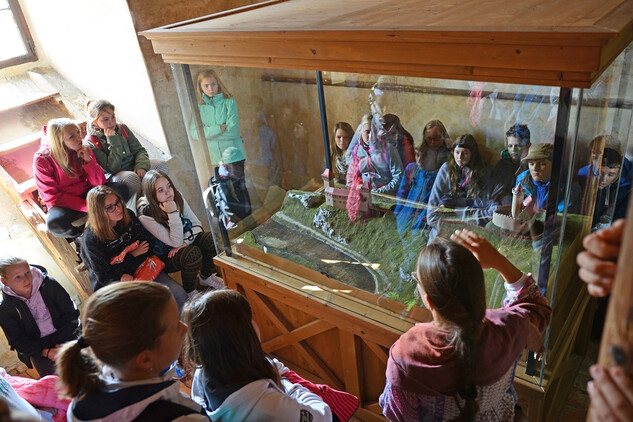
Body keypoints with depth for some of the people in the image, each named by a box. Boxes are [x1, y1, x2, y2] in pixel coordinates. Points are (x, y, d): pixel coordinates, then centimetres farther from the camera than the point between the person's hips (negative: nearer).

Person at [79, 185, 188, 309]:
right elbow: (105, 277, -12)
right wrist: (133, 254, -11)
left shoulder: (128, 216, -4)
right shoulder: (91, 239, -17)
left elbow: (149, 242, 0)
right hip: (114, 283, -4)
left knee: (180, 296, -14)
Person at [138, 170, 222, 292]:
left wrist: (184, 242, -23)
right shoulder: (146, 215, -27)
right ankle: (189, 292, -6)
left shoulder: (177, 197, -11)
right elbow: (176, 242, -28)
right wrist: (173, 213, -37)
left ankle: (205, 277, 8)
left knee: (212, 240, -20)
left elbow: (196, 223, -6)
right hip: (165, 255, -6)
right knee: (193, 254, -34)